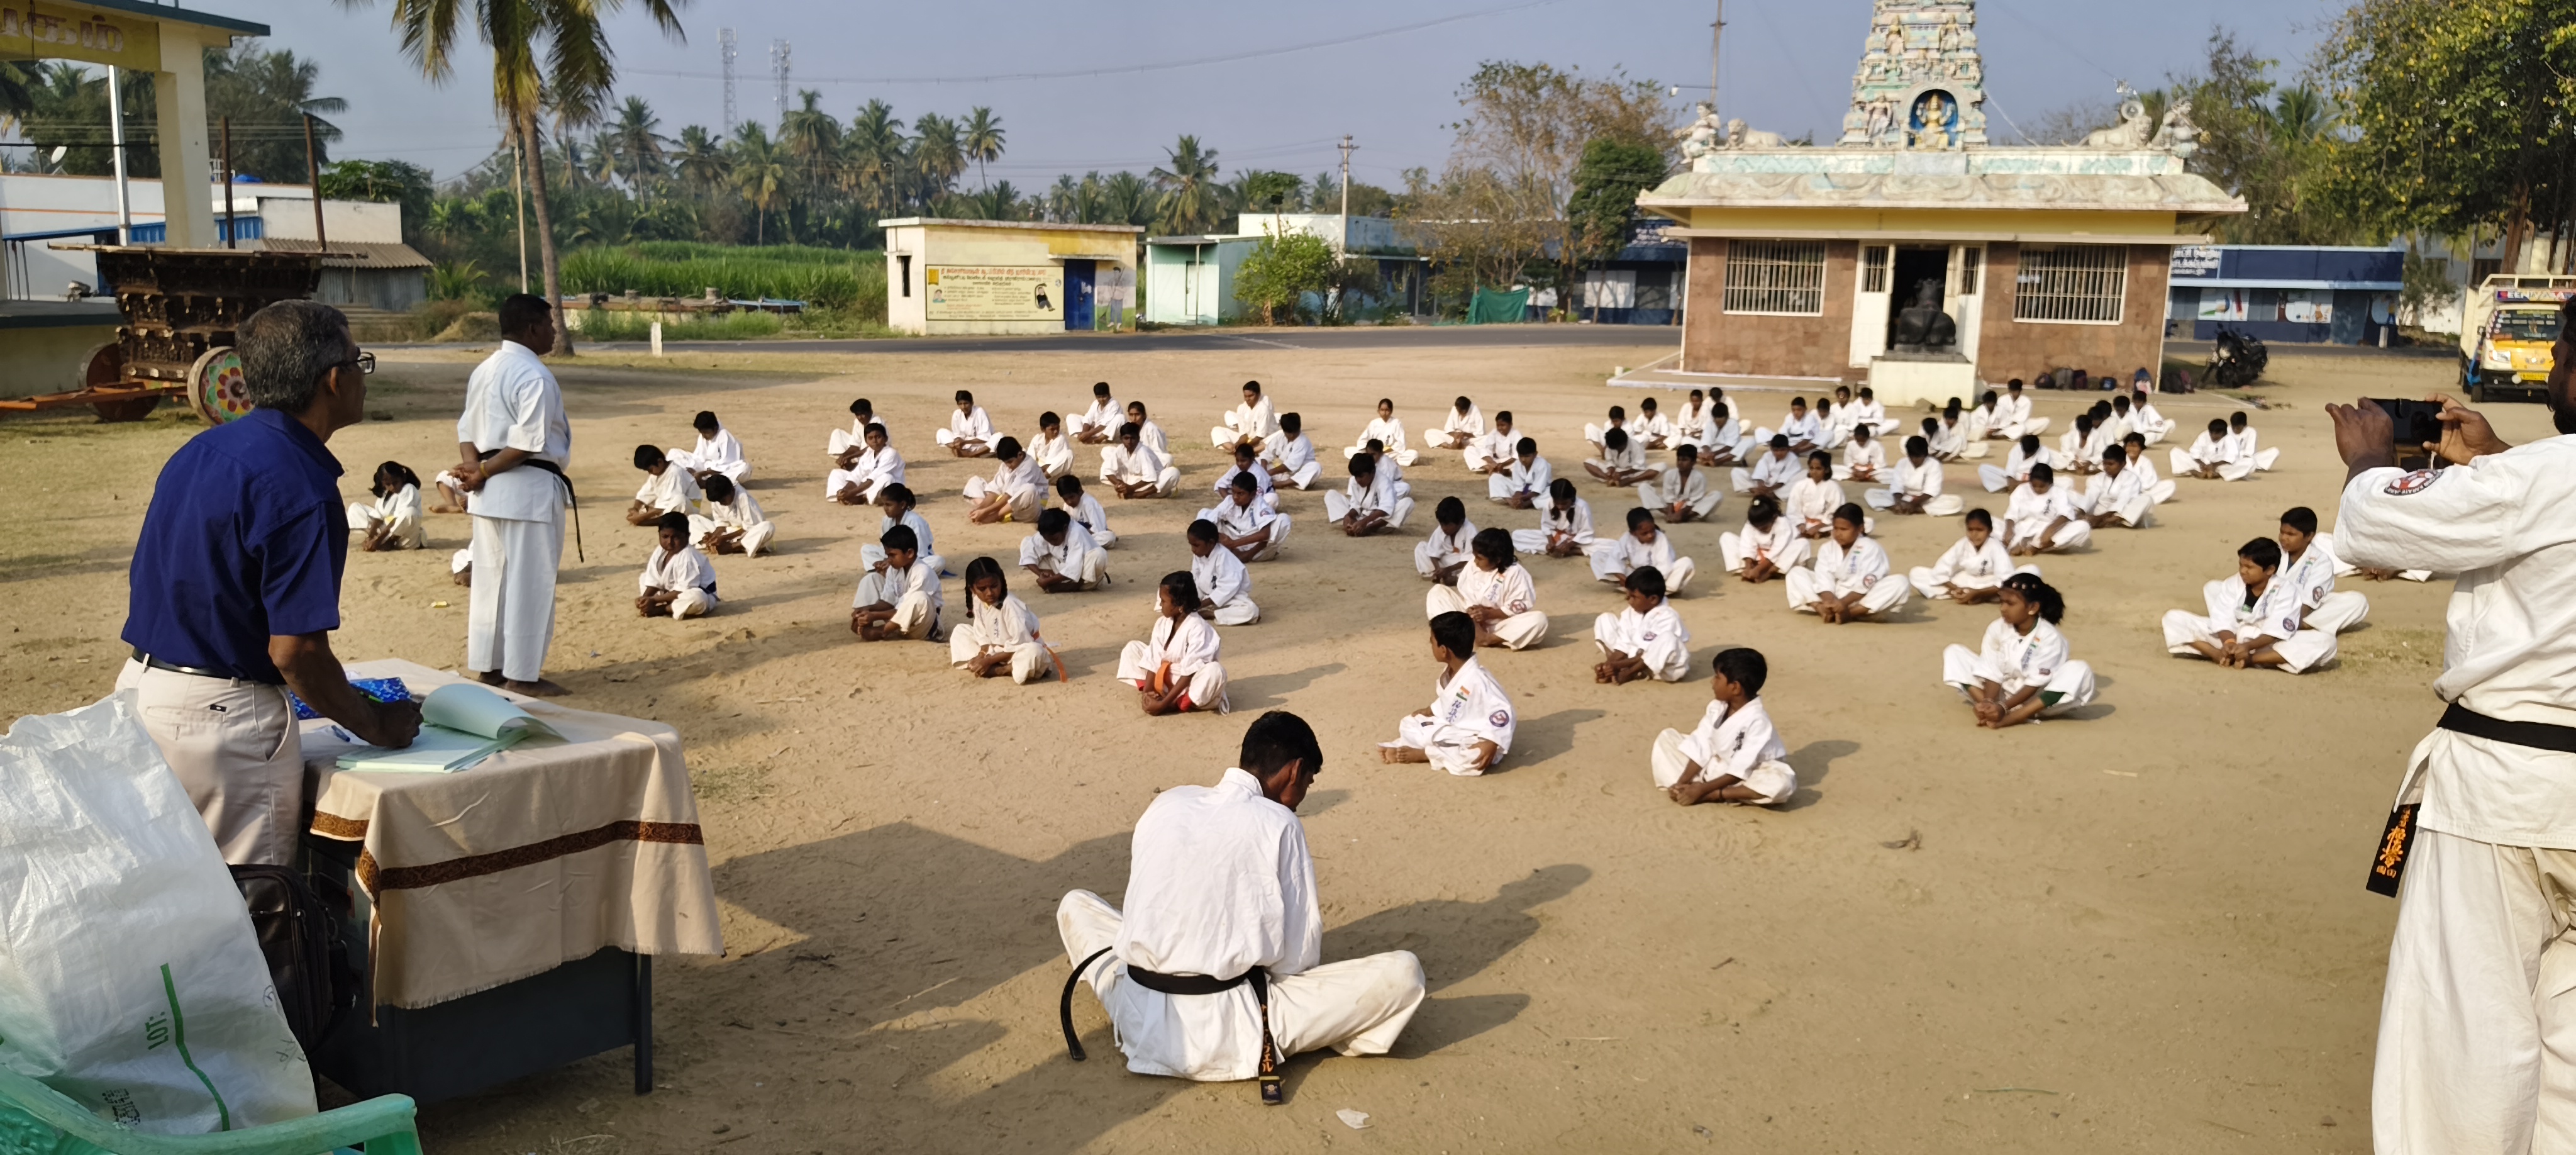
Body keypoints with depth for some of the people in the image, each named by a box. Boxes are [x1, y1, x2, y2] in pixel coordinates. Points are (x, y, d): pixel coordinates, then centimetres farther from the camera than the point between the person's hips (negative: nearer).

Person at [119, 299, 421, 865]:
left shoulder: (201, 449, 8)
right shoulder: (302, 490, -19)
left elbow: (149, 583, 16)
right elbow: (295, 648, -21)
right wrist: (375, 725, -6)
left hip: (139, 687, 9)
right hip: (223, 716, -9)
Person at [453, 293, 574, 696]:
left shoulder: (483, 371, 12)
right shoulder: (536, 377, -16)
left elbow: (467, 429, 11)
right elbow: (529, 444, -21)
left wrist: (475, 468, -4)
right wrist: (484, 473, -12)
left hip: (490, 490, 9)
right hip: (528, 488, -9)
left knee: (491, 577, 15)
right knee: (530, 583, -1)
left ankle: (488, 665, 24)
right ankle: (522, 674, 5)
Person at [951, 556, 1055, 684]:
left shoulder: (1011, 605, -27)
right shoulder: (978, 602, -7)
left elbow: (1020, 644, -27)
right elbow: (983, 635, 0)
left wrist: (989, 660, -23)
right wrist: (981, 656, -19)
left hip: (1020, 652, -7)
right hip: (996, 650, 7)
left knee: (1034, 652, -40)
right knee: (960, 631, 3)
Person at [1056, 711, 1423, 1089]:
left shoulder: (1165, 804, 5)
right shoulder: (1278, 824, -9)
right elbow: (1297, 956, -6)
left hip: (1140, 1020, 6)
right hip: (1225, 1035, -6)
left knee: (1076, 904, 33)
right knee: (1403, 972, -2)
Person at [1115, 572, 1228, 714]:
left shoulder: (1197, 628, -24)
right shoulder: (1162, 623, -4)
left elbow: (1189, 672, -27)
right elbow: (1153, 660, -5)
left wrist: (1164, 704, -29)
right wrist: (1147, 692, -19)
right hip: (1166, 681, 7)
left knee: (1215, 671, -38)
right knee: (1132, 648, 1)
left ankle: (1175, 706, -24)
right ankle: (1158, 696, -14)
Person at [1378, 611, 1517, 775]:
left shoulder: (1477, 679, -31)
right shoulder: (1450, 671, 0)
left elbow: (1502, 712, -35)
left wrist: (1491, 744, -38)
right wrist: (1428, 711, 13)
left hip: (1476, 741, -9)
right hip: (1452, 729, 9)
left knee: (1474, 758, -41)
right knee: (1409, 724, 10)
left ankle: (1423, 754, -24)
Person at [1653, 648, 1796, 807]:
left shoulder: (1757, 721, -26)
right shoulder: (1716, 708, -5)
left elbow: (1739, 771, -28)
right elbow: (1700, 746, -6)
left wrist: (1703, 790, -30)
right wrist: (1681, 782, -17)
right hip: (1713, 769, 7)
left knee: (1782, 782, -39)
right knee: (1667, 737, 0)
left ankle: (1711, 796, -33)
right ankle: (1687, 790, -24)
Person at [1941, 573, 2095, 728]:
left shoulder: (2049, 636, -19)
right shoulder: (1997, 629, -9)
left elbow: (2035, 683, -22)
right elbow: (1992, 673, -10)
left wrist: (2004, 707, -34)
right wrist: (1988, 703, -31)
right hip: (2003, 692, 3)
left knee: (2079, 671, -32)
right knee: (1954, 653, -7)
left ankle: (2006, 720, -41)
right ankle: (1989, 710, -31)